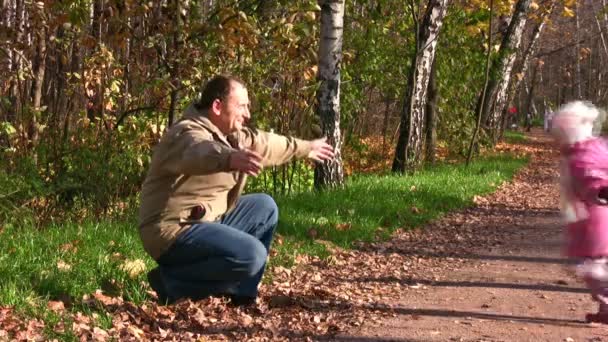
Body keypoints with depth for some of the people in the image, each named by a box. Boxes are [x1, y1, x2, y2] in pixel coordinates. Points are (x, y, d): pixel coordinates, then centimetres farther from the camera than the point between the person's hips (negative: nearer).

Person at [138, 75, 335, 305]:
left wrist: (305, 148, 41)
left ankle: (241, 293, 12)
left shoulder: (229, 134, 12)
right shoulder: (189, 133, -21)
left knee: (264, 207, 15)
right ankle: (172, 282, -10)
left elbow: (263, 143, 29)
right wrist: (230, 158, -68)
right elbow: (203, 152, -46)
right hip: (174, 231, -11)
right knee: (252, 255, -24)